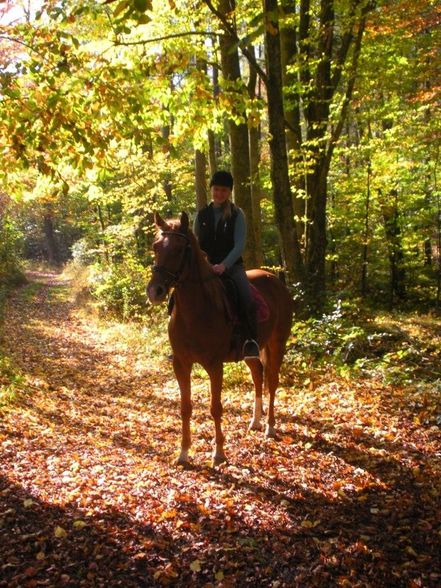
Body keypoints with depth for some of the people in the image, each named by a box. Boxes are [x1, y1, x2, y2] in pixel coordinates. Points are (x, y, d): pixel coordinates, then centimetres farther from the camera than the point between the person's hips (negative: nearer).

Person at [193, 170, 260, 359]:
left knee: (247, 299, -29)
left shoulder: (237, 214, -1)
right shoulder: (202, 214, 9)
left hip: (232, 265, -3)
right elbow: (195, 242, 13)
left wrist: (224, 265, -24)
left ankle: (251, 340, -19)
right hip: (206, 265, 3)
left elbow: (239, 244, -10)